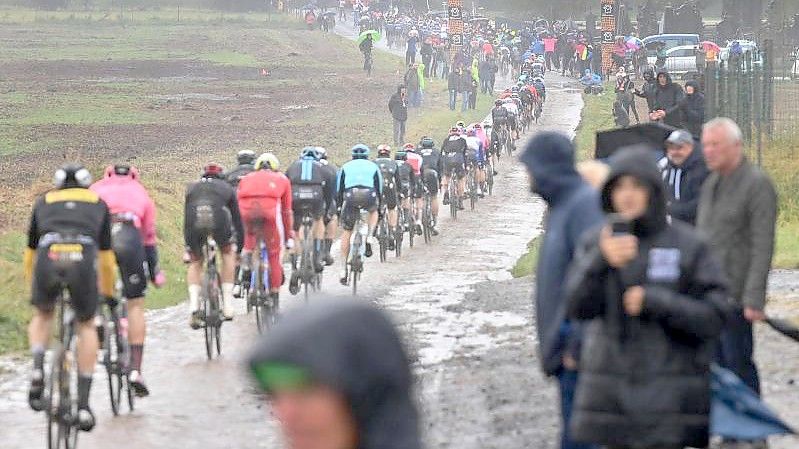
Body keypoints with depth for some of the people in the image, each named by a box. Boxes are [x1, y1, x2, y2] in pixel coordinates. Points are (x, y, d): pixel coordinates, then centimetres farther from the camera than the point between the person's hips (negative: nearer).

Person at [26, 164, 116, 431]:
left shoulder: (44, 202, 32)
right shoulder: (98, 204, 31)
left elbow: (30, 254, 38)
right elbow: (106, 256, 37)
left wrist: (32, 287, 52)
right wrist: (107, 291, 52)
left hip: (48, 258, 0)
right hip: (83, 260, 0)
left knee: (42, 315, 30)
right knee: (86, 326, 21)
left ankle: (37, 372, 4)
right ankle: (83, 405, 15)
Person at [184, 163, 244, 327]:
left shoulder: (192, 188, 38)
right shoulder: (227, 188, 34)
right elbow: (237, 219, 37)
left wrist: (187, 247, 48)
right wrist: (240, 247, 45)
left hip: (195, 222, 1)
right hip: (219, 220, -1)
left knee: (195, 263, 23)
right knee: (228, 253, 27)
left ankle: (193, 306, 4)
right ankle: (227, 305, 21)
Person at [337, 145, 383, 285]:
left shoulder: (345, 167, 26)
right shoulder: (373, 166, 26)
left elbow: (339, 190, 21)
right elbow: (379, 189, 24)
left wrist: (339, 208, 25)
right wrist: (379, 208, 32)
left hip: (350, 196, 0)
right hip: (369, 196, 0)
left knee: (346, 233, 11)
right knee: (373, 211, 37)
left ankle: (344, 269, 7)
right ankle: (369, 238, 13)